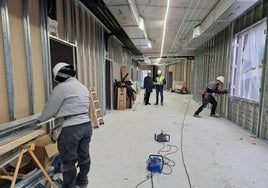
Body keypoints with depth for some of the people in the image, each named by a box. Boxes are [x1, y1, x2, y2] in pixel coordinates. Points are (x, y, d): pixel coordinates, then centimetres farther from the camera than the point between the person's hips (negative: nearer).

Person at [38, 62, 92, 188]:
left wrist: (40, 119, 16)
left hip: (71, 129, -8)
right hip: (86, 125, 8)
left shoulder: (61, 88, -11)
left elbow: (50, 109, -4)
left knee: (69, 161, 9)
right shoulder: (83, 87, 13)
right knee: (84, 155, 22)